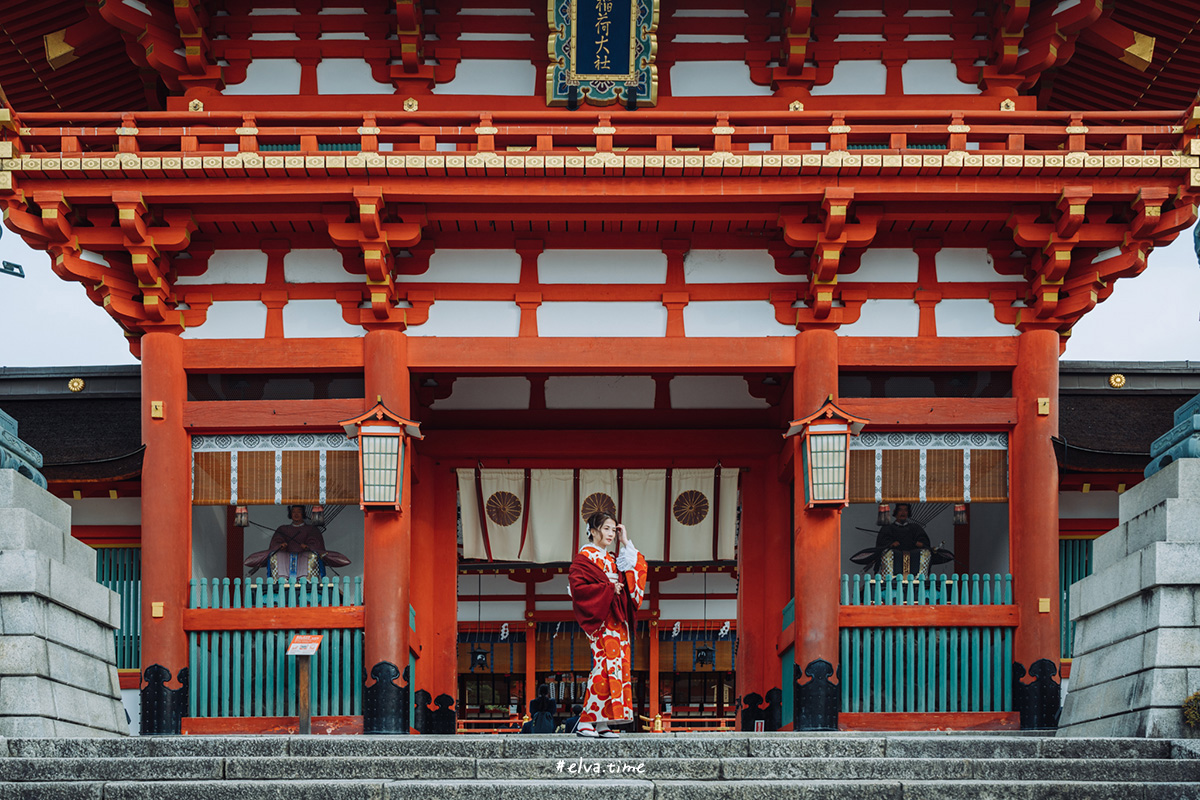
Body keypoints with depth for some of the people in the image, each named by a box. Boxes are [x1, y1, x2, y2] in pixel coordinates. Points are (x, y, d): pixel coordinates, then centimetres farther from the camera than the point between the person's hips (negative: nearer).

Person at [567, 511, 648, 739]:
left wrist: (626, 543, 17)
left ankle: (602, 723, 0)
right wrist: (608, 588, -13)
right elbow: (577, 587, -15)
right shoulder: (583, 557, -3)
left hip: (617, 621, 9)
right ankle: (585, 722, -15)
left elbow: (637, 568, 23)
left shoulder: (612, 559, 21)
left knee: (616, 666, 1)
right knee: (605, 664, -17)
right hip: (600, 620, -8)